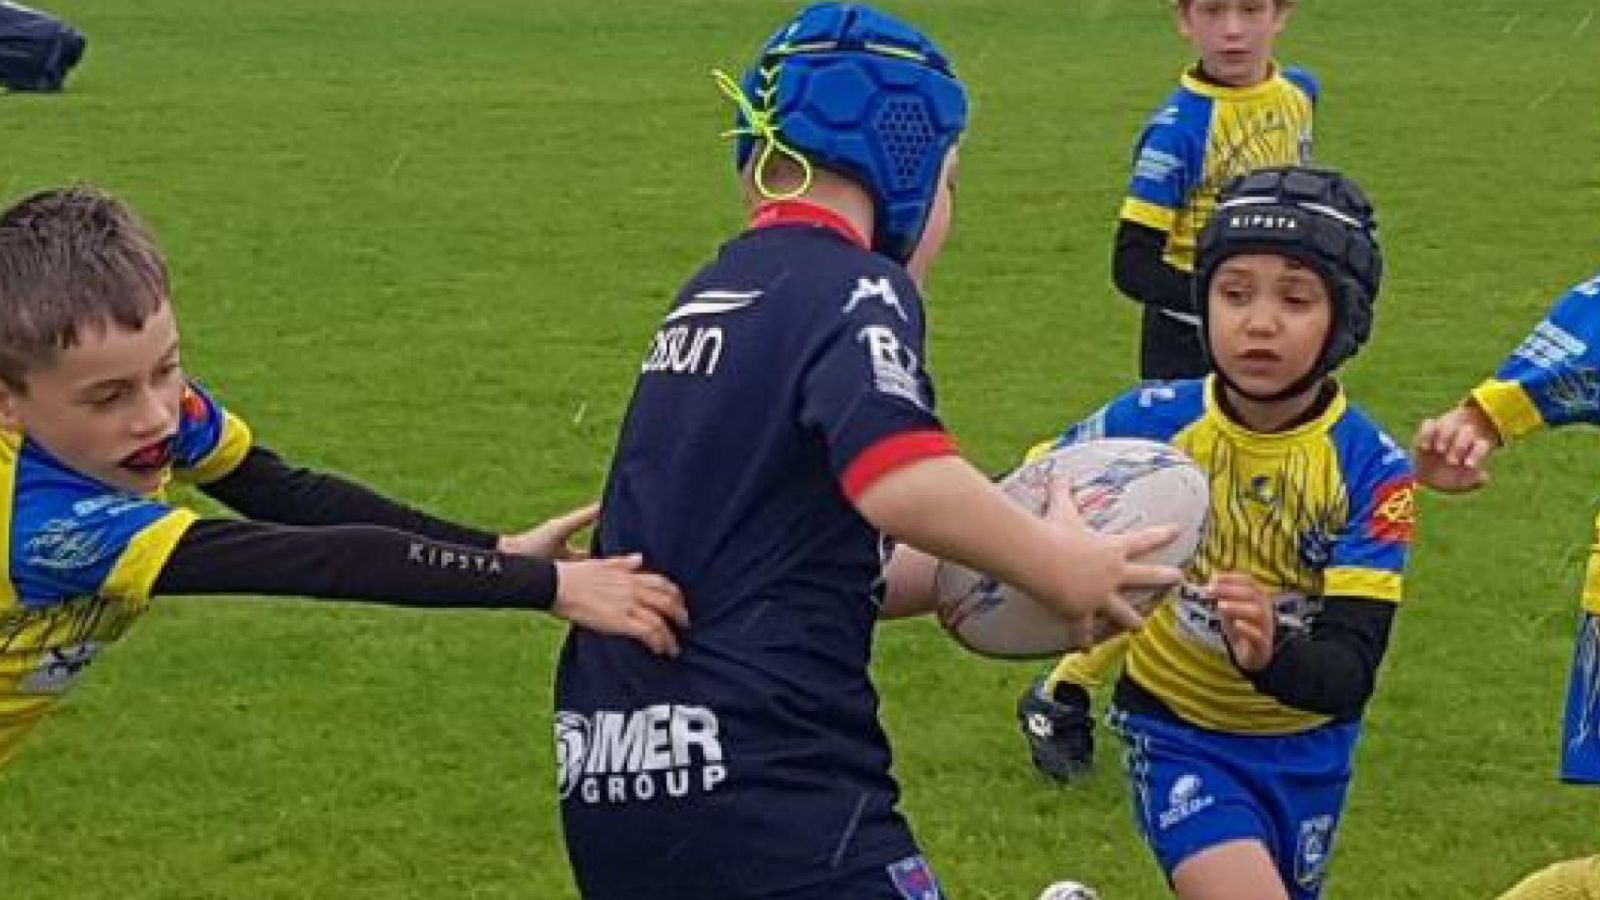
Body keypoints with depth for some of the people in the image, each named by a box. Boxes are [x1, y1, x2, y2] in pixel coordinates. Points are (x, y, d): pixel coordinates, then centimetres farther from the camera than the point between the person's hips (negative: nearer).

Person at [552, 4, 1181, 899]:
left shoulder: (711, 296, 18)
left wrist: (961, 579, 20)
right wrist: (1052, 563, -11)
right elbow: (899, 479, -27)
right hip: (758, 781, -9)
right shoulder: (854, 287, -7)